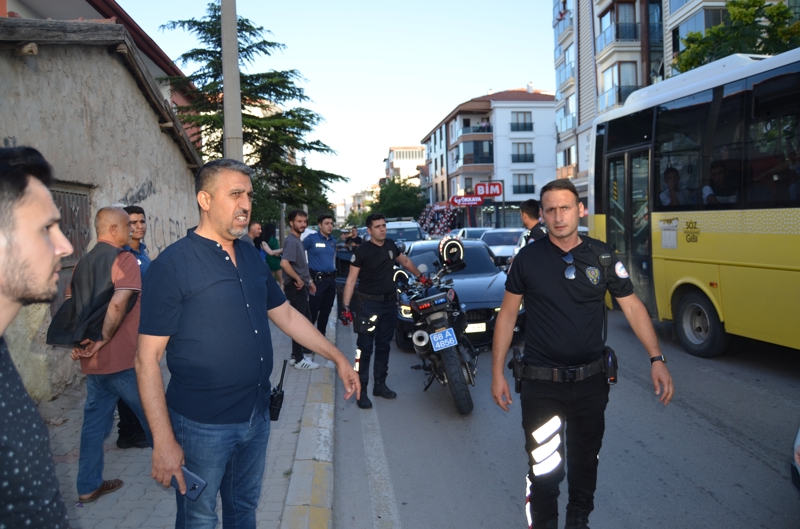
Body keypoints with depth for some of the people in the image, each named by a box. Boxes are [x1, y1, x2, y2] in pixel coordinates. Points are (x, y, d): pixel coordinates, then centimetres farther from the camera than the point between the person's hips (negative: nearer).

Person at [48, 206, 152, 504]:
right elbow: (118, 304, -25)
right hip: (122, 359, -8)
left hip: (92, 360, 8)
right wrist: (102, 340, -14)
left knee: (95, 420, 16)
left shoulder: (83, 263, 12)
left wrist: (80, 343, 8)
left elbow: (71, 307, 12)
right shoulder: (123, 259, -13)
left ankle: (88, 486, 26)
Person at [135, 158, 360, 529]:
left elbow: (286, 315, 14)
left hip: (257, 415, 6)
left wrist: (338, 358, 11)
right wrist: (163, 441, -18)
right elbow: (148, 358, -15)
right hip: (203, 425, -6)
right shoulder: (173, 264, -15)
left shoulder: (251, 257, 6)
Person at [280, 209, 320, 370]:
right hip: (296, 287, -10)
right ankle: (299, 359, 6)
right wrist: (298, 279, -22)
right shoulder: (291, 241, -17)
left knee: (305, 320, 15)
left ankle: (297, 355, 24)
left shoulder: (298, 240, 15)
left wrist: (309, 281, 22)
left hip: (301, 287, 10)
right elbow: (284, 263, -31)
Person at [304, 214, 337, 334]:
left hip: (331, 279, 7)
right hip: (317, 279, -6)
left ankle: (321, 334, 25)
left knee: (326, 309, 13)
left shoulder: (333, 241, 12)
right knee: (313, 309, -5)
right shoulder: (311, 238, -7)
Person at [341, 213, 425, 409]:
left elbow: (405, 261, 25)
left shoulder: (391, 245, 6)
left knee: (384, 346, 12)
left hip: (390, 302, 6)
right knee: (365, 348, -6)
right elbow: (351, 279, -12)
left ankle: (380, 384, 23)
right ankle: (361, 390, -1)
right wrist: (346, 306, -19)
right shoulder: (362, 251, -10)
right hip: (369, 303, -6)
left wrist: (420, 277, 30)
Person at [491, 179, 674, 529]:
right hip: (541, 384, -2)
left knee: (585, 461, 21)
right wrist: (497, 372, -4)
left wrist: (656, 359, -10)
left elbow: (633, 307, 1)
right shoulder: (528, 258, -6)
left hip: (591, 381, 3)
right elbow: (507, 315, -2)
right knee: (544, 471, 5)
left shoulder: (602, 256, -2)